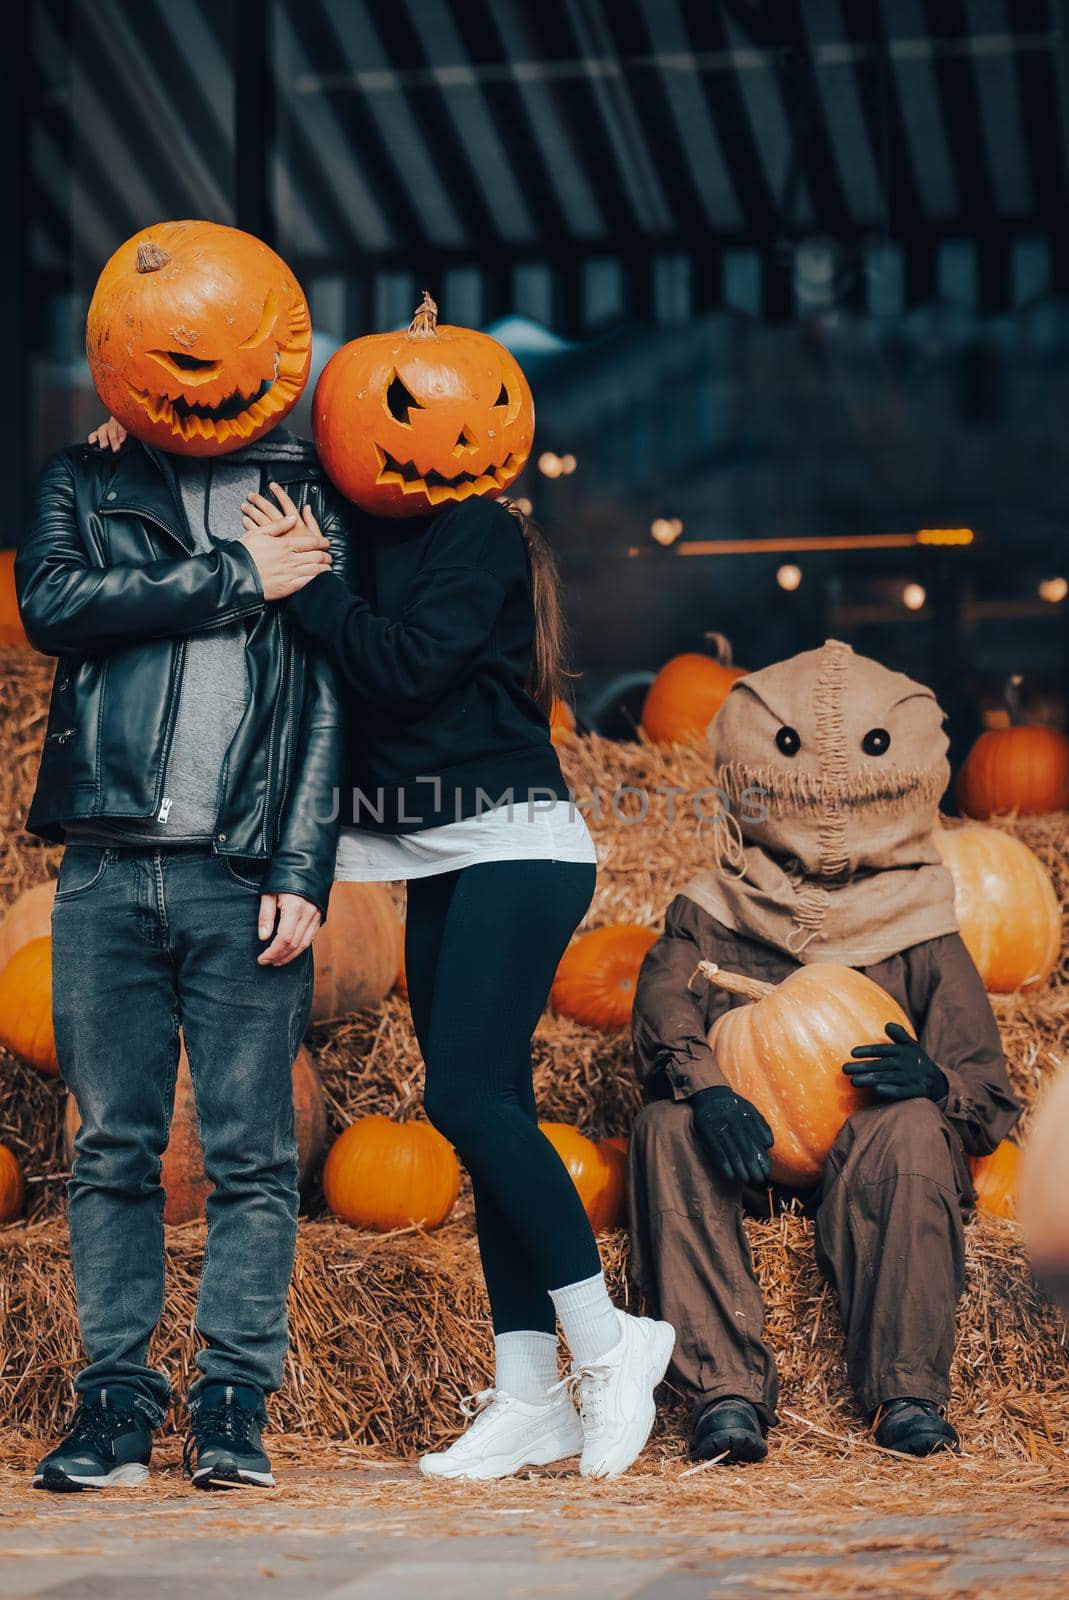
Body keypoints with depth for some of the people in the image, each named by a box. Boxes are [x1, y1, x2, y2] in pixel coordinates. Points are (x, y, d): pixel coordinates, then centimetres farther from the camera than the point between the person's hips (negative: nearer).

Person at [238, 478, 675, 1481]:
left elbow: (410, 666, -19)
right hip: (441, 864, 8)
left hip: (515, 847, -8)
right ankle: (528, 1400, 5)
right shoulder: (369, 536, 15)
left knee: (465, 1094, -16)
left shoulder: (477, 533, -8)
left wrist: (306, 582, -13)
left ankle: (606, 1347, -5)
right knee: (490, 1113, 4)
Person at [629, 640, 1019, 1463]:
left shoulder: (924, 942, 11)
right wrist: (707, 1089, -33)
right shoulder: (706, 920, 13)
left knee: (910, 1129, -33)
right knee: (667, 1126, -29)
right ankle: (728, 1390, -41)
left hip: (870, 1171, -1)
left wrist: (934, 1081, -23)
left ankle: (907, 1391, -38)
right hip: (745, 1162, 1)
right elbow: (664, 1016, -9)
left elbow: (991, 1101, 3)